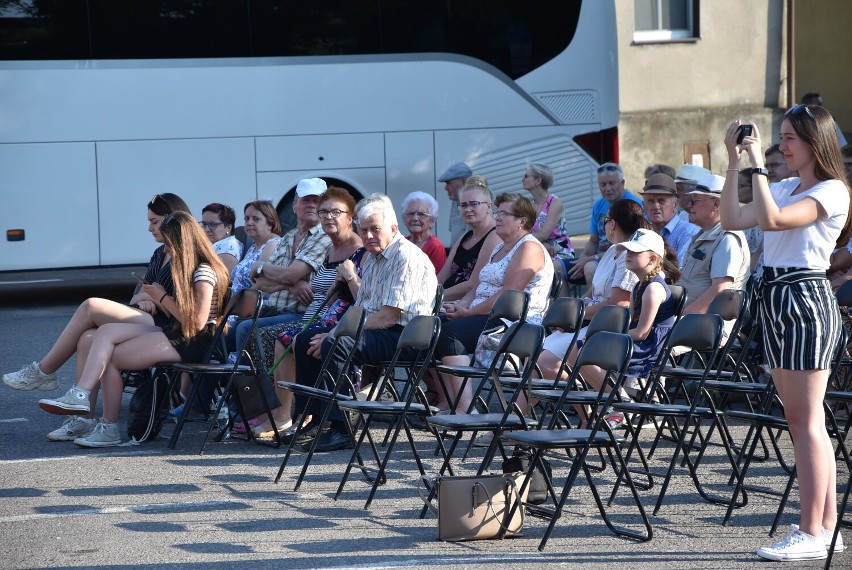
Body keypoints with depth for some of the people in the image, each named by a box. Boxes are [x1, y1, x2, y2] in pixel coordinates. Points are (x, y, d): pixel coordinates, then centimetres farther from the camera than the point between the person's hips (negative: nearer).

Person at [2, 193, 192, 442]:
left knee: (92, 307, -19)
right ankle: (83, 419, -18)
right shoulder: (160, 254, 24)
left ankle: (43, 372, -8)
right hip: (147, 322, 9)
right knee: (88, 338, -17)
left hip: (165, 328, -9)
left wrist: (152, 297, -2)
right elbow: (139, 293, 24)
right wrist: (142, 299, 1)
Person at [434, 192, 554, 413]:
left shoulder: (529, 248, -8)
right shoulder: (499, 248, 24)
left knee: (451, 332, -27)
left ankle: (464, 406, -34)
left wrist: (467, 312, -15)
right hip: (485, 318, 10)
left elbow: (508, 296, -18)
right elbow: (477, 287, 22)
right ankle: (445, 402, -17)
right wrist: (459, 306, 0)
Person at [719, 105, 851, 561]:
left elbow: (772, 219, -25)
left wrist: (757, 163, -19)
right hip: (775, 298, 9)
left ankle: (812, 534, -8)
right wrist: (734, 161, 7)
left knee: (805, 421, -9)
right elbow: (732, 220, 11)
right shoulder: (786, 187, 15)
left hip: (805, 300, -9)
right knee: (804, 421, 11)